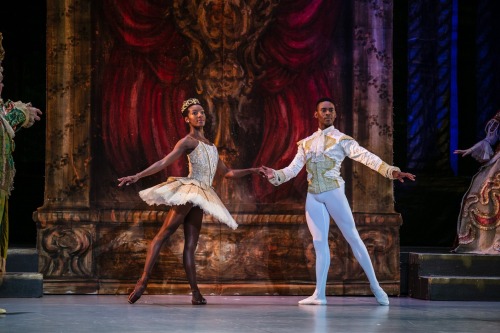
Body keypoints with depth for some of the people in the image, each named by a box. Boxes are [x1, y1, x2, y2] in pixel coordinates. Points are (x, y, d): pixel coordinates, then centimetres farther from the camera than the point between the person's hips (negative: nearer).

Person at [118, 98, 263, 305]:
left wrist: (251, 171, 23)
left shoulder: (209, 145, 23)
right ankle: (143, 282, -20)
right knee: (163, 234, -13)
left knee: (190, 246, 1)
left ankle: (195, 292, -6)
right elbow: (164, 163, -11)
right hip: (188, 191, -7)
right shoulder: (188, 142, 0)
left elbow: (226, 173, 29)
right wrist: (138, 176, -23)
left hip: (200, 197, 7)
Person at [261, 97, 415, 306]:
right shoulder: (306, 143, 13)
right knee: (319, 242, 3)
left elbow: (365, 156, -13)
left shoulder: (341, 139, -1)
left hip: (333, 192, -4)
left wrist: (391, 171, -27)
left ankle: (375, 286, 1)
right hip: (313, 197, 4)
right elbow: (293, 168, 10)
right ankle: (319, 294, 3)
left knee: (352, 237, -3)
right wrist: (275, 175, -9)